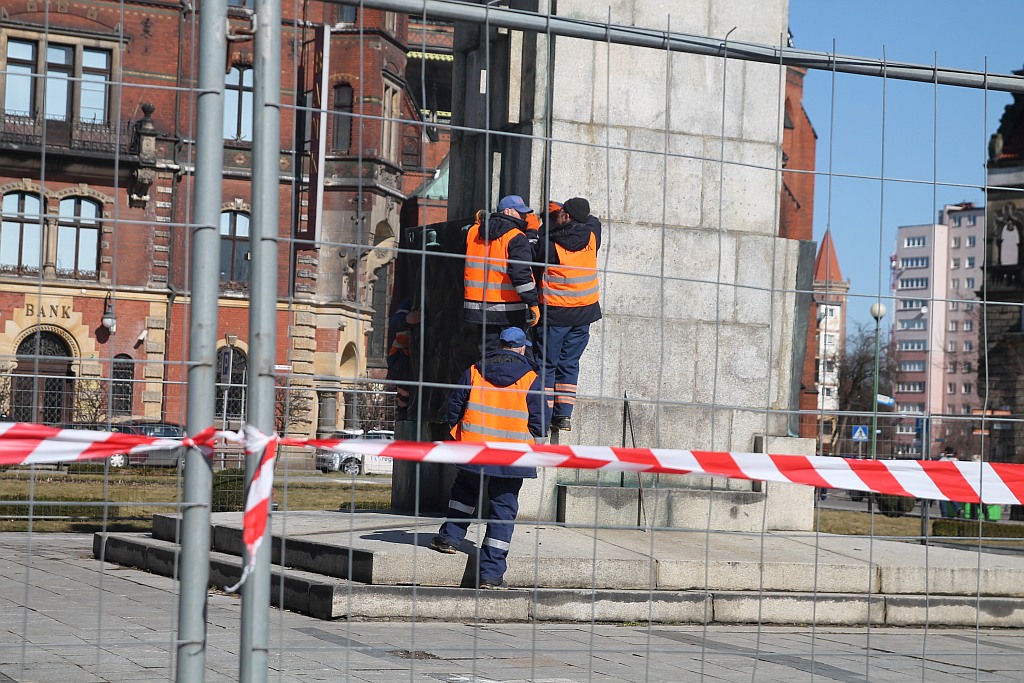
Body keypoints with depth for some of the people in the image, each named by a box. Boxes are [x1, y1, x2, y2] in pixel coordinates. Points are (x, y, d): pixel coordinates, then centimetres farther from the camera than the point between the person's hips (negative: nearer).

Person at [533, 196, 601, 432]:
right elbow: (593, 220, 19)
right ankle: (563, 415, 9)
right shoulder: (592, 236, -3)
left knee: (546, 364, 4)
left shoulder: (548, 243, -17)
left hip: (555, 313, -4)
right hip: (585, 311, 4)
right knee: (569, 363, 12)